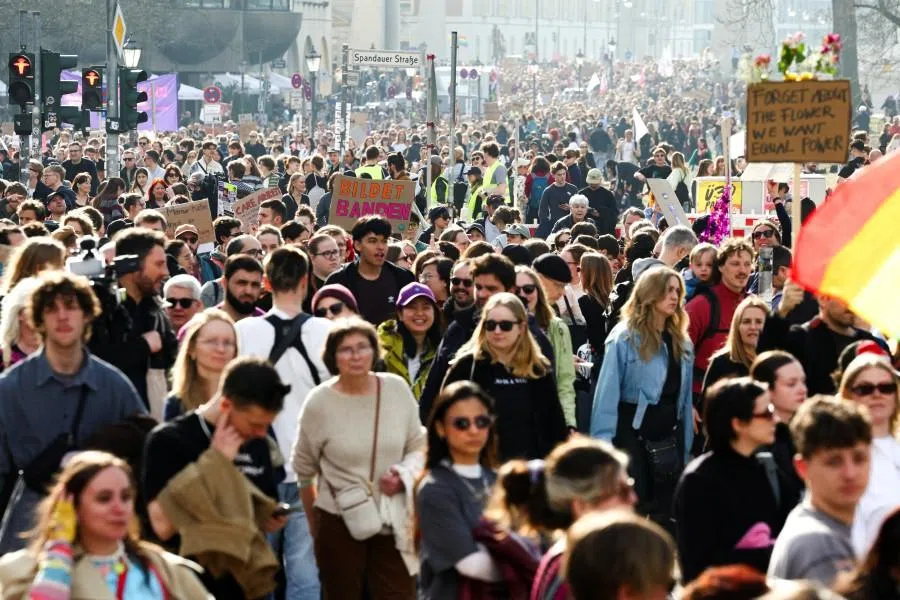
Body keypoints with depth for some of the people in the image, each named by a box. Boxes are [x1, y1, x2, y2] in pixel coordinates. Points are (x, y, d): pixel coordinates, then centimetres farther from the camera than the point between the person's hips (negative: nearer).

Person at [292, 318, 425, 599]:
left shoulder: (397, 389, -2)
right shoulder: (319, 401, -8)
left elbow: (419, 447, 9)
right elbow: (304, 469, 4)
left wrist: (403, 475, -12)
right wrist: (315, 527, 12)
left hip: (394, 522, 1)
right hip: (339, 522, -1)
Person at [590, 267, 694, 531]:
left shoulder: (681, 342, 9)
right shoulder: (625, 337, -10)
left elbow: (685, 396, 12)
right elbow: (608, 391, -13)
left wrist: (686, 445, 10)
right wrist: (603, 441, -18)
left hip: (669, 434, 6)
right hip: (632, 430, -6)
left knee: (666, 513, 11)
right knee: (632, 509, 0)